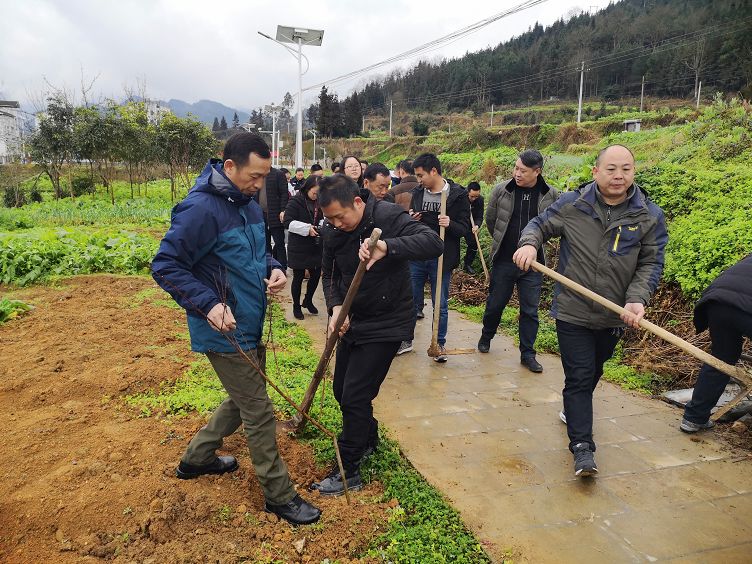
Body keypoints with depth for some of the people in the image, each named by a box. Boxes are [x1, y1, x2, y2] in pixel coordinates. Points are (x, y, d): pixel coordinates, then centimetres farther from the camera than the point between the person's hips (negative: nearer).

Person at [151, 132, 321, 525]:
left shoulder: (249, 204, 6)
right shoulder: (200, 209, -21)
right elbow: (165, 265, -19)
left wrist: (273, 268, -2)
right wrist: (209, 303, -28)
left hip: (251, 326, 9)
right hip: (225, 331, -9)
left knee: (242, 400, 23)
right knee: (259, 414, 1)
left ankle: (196, 457, 43)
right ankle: (279, 495, 18)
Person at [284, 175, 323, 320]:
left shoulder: (319, 202, 4)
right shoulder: (296, 201, -12)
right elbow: (288, 222, -17)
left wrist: (322, 224, -6)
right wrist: (307, 228, -25)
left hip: (315, 247, 5)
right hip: (298, 248, -5)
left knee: (316, 274, 10)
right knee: (298, 277, 6)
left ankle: (308, 301, 34)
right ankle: (296, 306, 23)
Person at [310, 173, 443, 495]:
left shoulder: (388, 217, -21)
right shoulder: (332, 231, -3)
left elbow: (434, 243, -33)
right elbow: (330, 274, 6)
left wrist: (387, 247, -48)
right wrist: (336, 307, -13)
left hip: (387, 322, -7)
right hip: (353, 320, 7)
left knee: (355, 396, -6)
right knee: (342, 390, 16)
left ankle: (348, 473, 12)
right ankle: (368, 439, 43)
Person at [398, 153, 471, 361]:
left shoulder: (458, 195, -8)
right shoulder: (417, 192, 6)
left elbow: (465, 228, -9)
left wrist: (450, 224, -29)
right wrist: (411, 219, -5)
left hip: (441, 259, -4)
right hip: (416, 257, 4)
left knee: (440, 305, 8)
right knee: (411, 301, 12)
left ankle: (440, 344, 25)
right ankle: (406, 340, 28)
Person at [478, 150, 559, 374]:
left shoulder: (551, 195, -5)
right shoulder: (501, 191, -6)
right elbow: (490, 220, 8)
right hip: (503, 261, 0)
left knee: (530, 310, 5)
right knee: (495, 303, 14)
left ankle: (527, 354, 18)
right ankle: (486, 337, 39)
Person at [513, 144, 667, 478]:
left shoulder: (650, 216, -5)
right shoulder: (571, 205, -8)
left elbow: (651, 263, -3)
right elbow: (539, 225, 5)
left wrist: (637, 299, -19)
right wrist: (529, 243, -18)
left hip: (615, 315, 3)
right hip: (573, 311, -3)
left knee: (592, 373, 23)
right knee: (579, 376, -4)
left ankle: (575, 411, 50)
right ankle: (582, 446, 0)